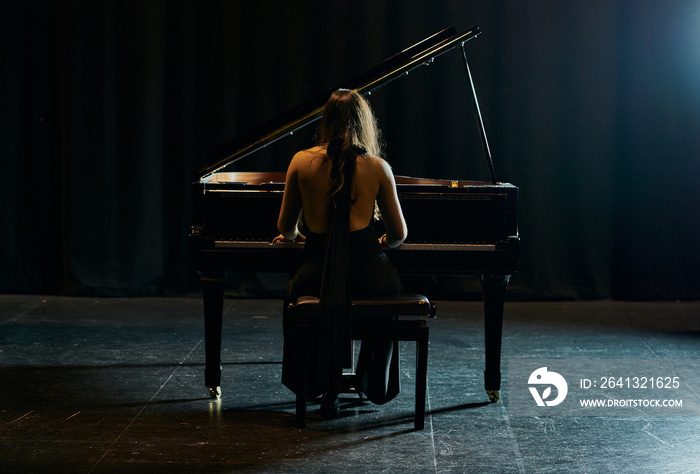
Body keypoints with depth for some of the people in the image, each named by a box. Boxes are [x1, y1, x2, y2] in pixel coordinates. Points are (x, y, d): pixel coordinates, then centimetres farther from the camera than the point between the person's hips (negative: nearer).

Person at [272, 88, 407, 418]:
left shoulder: (302, 162, 2)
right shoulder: (377, 166, 0)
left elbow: (286, 228, 11)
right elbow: (399, 234, 7)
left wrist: (294, 236, 36)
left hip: (317, 272, 0)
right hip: (366, 270, 0)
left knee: (294, 294, 36)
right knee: (388, 292, 35)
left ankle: (325, 387, 31)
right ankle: (375, 385, 46)